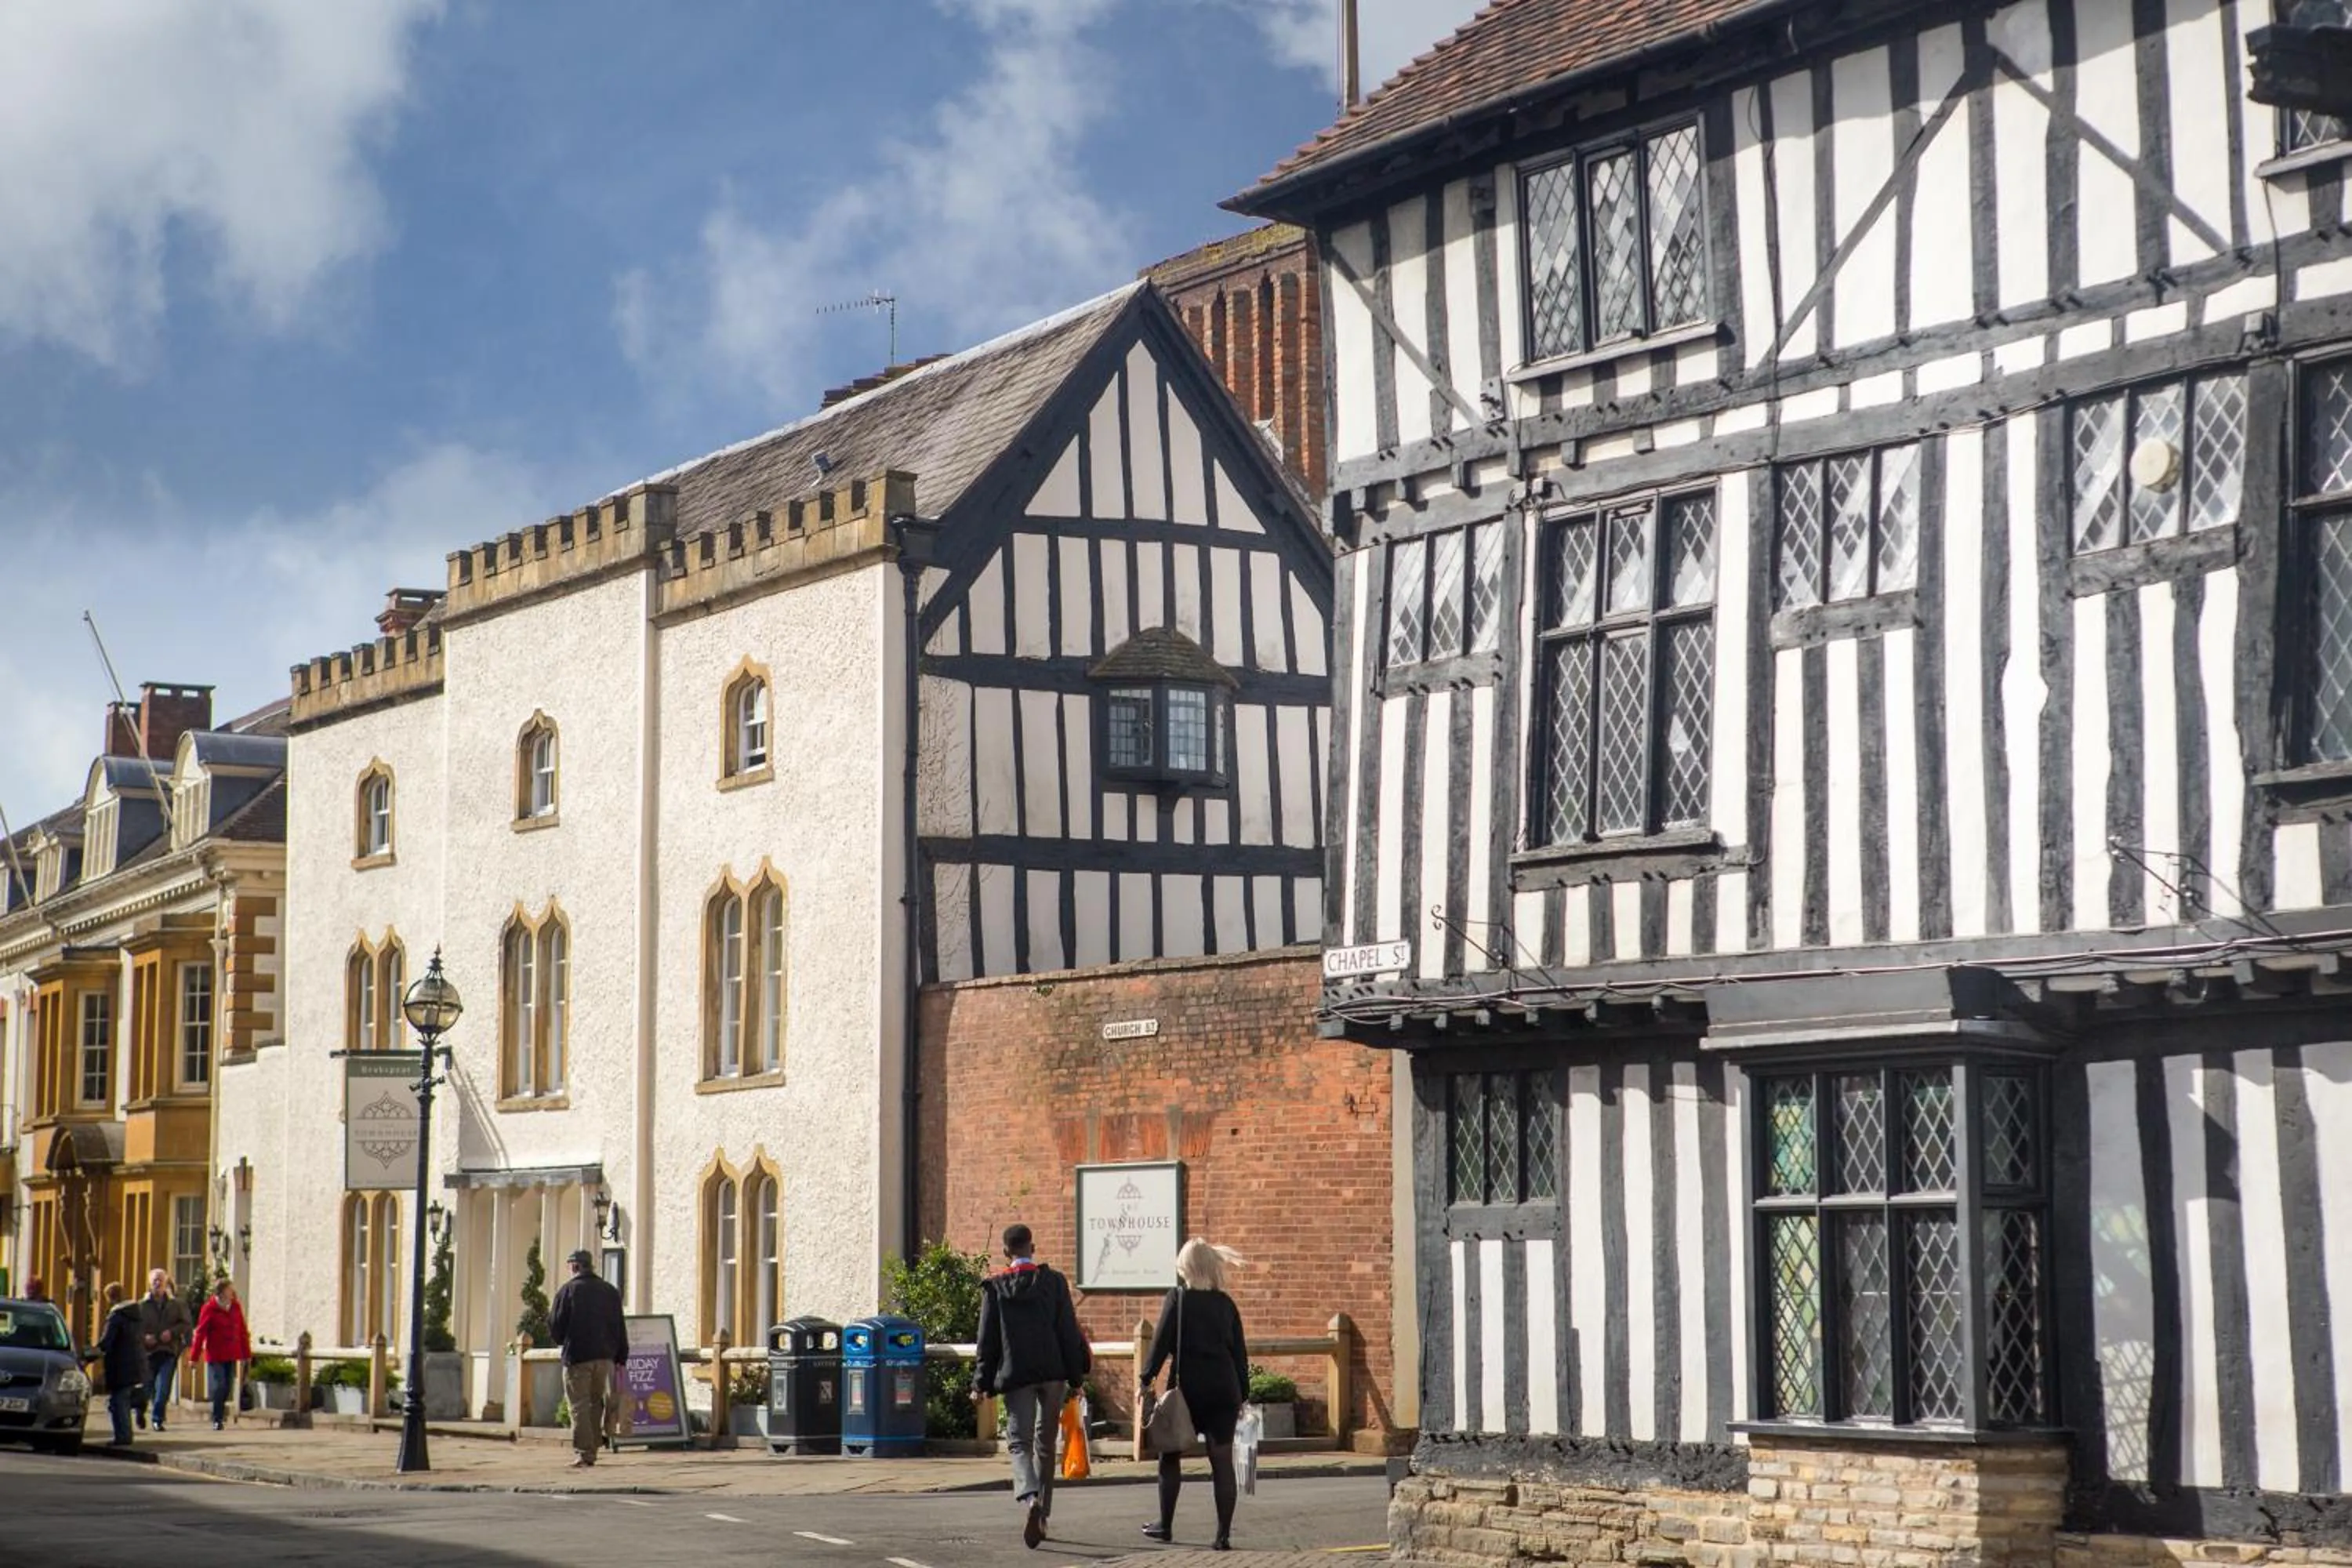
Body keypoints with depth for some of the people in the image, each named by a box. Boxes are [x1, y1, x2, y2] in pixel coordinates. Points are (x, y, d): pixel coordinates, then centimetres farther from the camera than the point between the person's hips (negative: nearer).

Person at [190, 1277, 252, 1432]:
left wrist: (247, 1353, 12)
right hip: (215, 1355, -5)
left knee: (228, 1387, 9)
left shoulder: (236, 1307, 7)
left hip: (231, 1355, 5)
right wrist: (195, 1356, -9)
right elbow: (200, 1333, -7)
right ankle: (218, 1420, -1)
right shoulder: (210, 1309, -8)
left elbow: (243, 1332, 11)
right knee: (219, 1386, -9)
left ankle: (219, 1415, 27)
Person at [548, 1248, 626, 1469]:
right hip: (605, 1357, 5)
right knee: (596, 1403, 15)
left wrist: (555, 1328, 18)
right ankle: (592, 1450, 16)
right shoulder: (610, 1292, 10)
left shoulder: (568, 1291, -5)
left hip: (577, 1357, -5)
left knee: (579, 1405, -3)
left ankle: (583, 1452, -10)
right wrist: (621, 1357, 14)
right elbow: (620, 1329, 10)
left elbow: (556, 1325, -5)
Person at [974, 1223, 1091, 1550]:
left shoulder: (995, 1287, 0)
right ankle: (1042, 1515, 17)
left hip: (1016, 1375, -2)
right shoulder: (1054, 1281, 1)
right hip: (1053, 1372, 2)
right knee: (1045, 1444, 13)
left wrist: (981, 1383, 5)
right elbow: (1069, 1331, 0)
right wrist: (1076, 1375, 6)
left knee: (1019, 1443, -2)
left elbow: (988, 1339, 0)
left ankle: (1030, 1499, -30)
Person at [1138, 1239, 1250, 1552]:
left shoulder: (1178, 1298, -4)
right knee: (1222, 1461, 2)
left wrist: (1147, 1379, -5)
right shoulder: (1225, 1303, 7)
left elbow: (1161, 1341, -9)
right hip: (1224, 1390, 3)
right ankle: (1224, 1535, 0)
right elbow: (1240, 1352, 9)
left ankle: (1165, 1525, 19)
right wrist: (1242, 1394, 15)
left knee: (1170, 1456, 13)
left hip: (1188, 1388, -3)